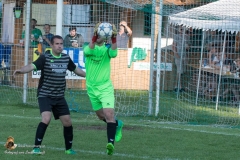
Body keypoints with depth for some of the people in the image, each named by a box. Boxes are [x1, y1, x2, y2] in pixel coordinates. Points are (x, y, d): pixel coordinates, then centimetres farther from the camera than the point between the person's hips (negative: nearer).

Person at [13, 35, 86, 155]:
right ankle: (36, 147, -14)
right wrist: (21, 70, -48)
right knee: (46, 119, -24)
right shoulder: (45, 58, -12)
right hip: (45, 95, -5)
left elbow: (76, 69, 24)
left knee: (67, 122, 7)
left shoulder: (66, 58, 5)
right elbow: (32, 66, -28)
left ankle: (68, 148, 27)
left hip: (59, 97, 6)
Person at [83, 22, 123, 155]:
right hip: (92, 88, 3)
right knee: (101, 116, 17)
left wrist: (114, 38, -47)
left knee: (109, 114, -20)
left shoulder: (107, 49, -5)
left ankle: (111, 143, -25)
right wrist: (94, 35, -47)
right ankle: (117, 124, 46)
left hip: (105, 87, -3)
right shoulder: (88, 48, -3)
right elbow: (89, 50, -29)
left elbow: (113, 53, -30)